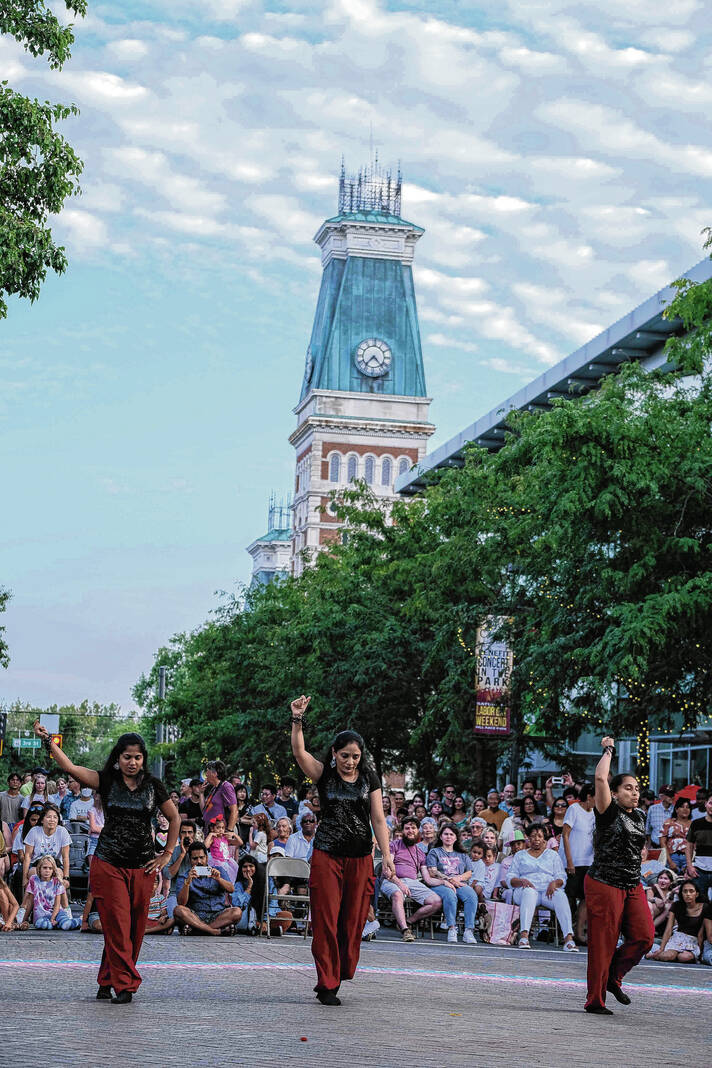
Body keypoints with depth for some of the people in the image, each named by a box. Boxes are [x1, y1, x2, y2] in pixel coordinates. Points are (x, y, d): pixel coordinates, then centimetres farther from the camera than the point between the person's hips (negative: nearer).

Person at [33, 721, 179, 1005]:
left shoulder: (153, 785, 3)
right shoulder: (107, 780, -1)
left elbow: (174, 817, 13)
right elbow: (70, 767, -13)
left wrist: (167, 854, 8)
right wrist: (47, 740, -23)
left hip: (142, 866, 2)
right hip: (108, 864, -2)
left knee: (135, 927, 6)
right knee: (116, 924, -7)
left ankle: (109, 980, 21)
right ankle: (124, 984, 0)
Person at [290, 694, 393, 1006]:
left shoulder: (369, 779, 6)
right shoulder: (324, 774, 0)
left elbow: (378, 819, 4)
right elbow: (299, 752, -17)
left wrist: (387, 855, -4)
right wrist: (297, 720, -31)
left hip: (360, 858, 2)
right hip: (327, 855, -2)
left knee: (353, 920, 5)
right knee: (326, 920, -4)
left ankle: (339, 974, 24)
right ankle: (327, 984, 2)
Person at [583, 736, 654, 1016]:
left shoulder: (640, 816, 13)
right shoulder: (609, 812, -8)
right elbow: (600, 779, -21)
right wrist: (608, 750, -8)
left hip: (632, 886, 7)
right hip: (604, 884, -7)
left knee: (644, 936, -4)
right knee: (603, 943, -4)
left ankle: (613, 976, 18)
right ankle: (595, 1001, 5)